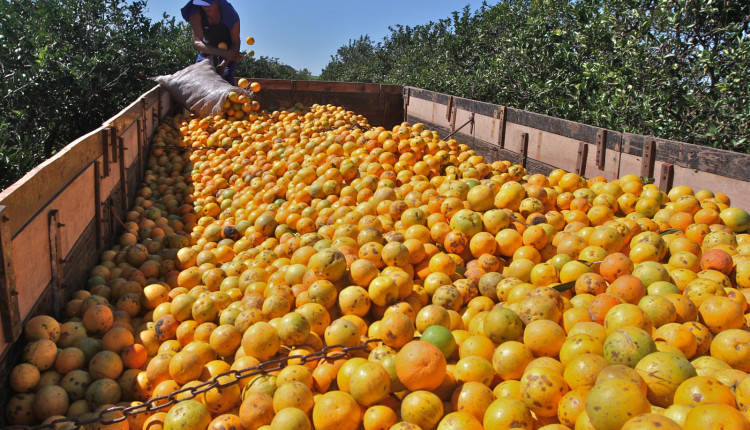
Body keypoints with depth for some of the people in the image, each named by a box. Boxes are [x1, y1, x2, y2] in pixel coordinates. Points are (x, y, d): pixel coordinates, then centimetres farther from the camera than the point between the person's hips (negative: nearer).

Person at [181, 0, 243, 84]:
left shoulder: (230, 13, -27)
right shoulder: (196, 14, -25)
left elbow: (236, 43, -23)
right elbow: (197, 42, -34)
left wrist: (223, 65, -39)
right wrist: (223, 53, -50)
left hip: (229, 49, -2)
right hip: (207, 50, 2)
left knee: (226, 78, -23)